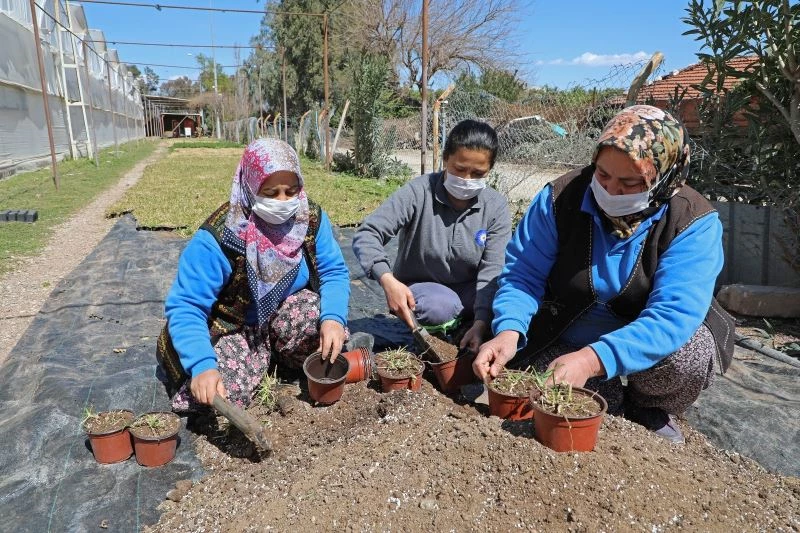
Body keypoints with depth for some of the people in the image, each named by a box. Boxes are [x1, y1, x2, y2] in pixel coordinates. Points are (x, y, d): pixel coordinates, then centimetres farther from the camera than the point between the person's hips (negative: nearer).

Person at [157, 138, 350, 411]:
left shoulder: (312, 218, -14)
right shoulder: (218, 238, -27)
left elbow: (334, 273, -10)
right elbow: (185, 307, -26)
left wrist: (333, 317, -31)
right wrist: (202, 366, -42)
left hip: (289, 316, 3)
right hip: (234, 327, -2)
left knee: (321, 316, -30)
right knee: (221, 396, -25)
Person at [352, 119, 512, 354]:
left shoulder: (496, 206, -10)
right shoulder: (418, 192, -17)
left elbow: (492, 270, -16)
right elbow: (366, 235, -23)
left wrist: (481, 322, -31)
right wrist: (387, 280, -41)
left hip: (468, 292, 3)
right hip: (419, 290, -2)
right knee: (442, 306, -36)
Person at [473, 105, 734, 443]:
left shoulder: (695, 224, -21)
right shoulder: (559, 199, -16)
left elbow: (673, 315, -31)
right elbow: (522, 275, -14)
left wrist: (593, 360, -46)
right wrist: (509, 332, -35)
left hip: (643, 341, 0)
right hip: (564, 335, 1)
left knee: (692, 351, -32)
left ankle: (650, 412, 5)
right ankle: (608, 405, 11)